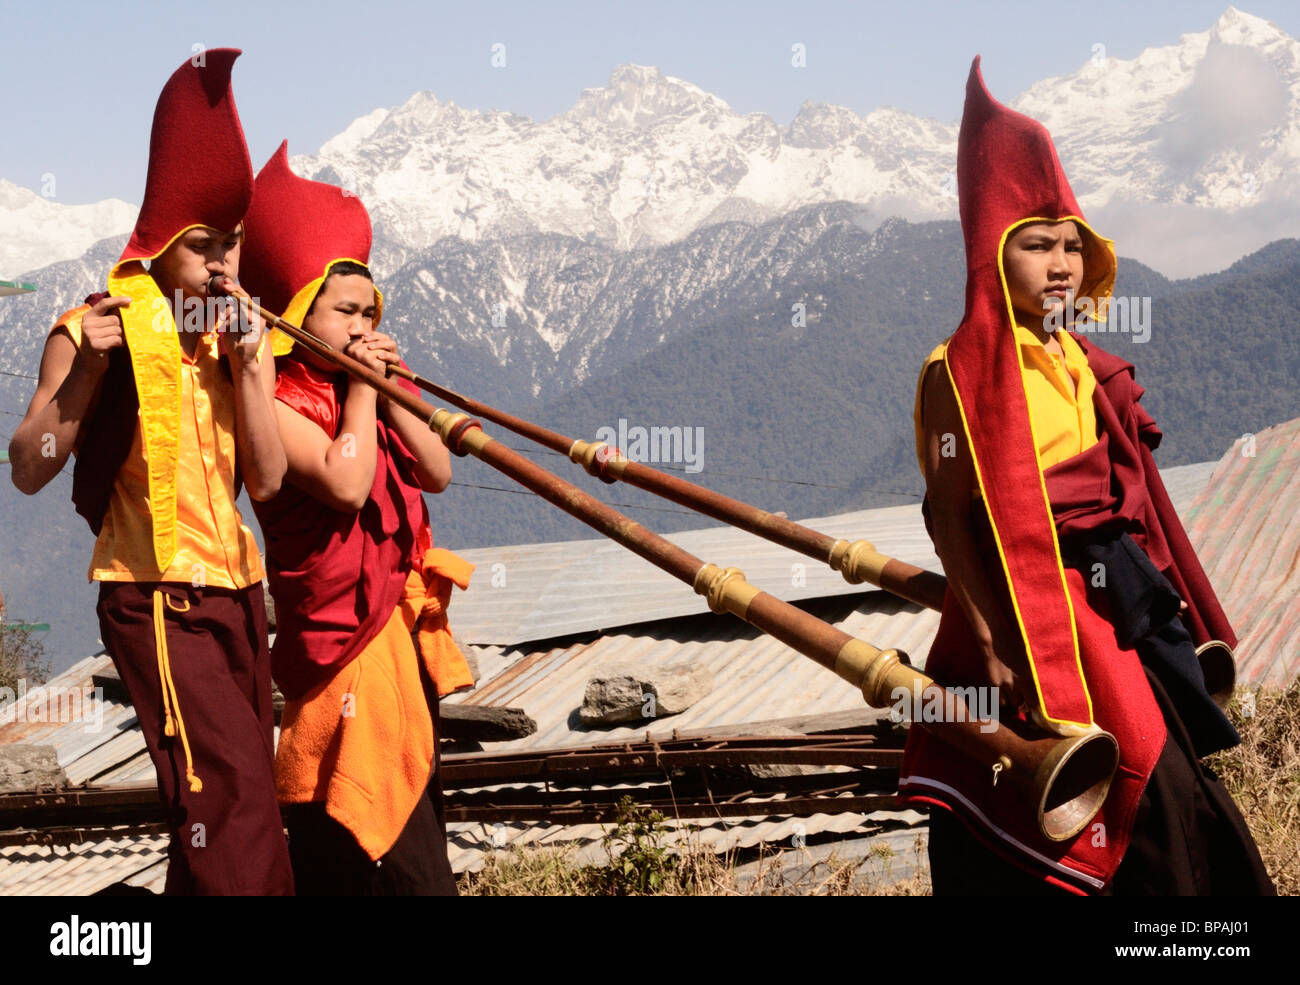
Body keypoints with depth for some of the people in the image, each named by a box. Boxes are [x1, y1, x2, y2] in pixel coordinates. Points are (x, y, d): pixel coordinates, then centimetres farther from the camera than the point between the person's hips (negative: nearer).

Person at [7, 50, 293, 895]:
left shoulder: (242, 334, 10)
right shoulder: (104, 331, -8)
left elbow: (267, 480, 0)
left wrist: (247, 365, -10)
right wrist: (85, 368, -25)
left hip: (237, 594, 7)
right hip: (157, 598, -7)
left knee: (238, 808, 10)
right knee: (232, 798, -18)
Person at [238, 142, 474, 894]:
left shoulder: (371, 395, 14)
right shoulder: (278, 405, -11)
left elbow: (438, 473, 8)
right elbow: (345, 483, -24)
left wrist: (392, 391, 0)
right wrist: (361, 390, -14)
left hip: (402, 624, 9)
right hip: (340, 634, -9)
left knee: (414, 797, 13)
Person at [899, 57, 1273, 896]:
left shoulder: (1085, 365, 15)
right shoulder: (964, 372, -9)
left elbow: (1131, 499, 18)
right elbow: (951, 514, -14)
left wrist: (1181, 614, 15)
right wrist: (988, 639, -22)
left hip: (1116, 606, 8)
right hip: (1034, 612, -8)